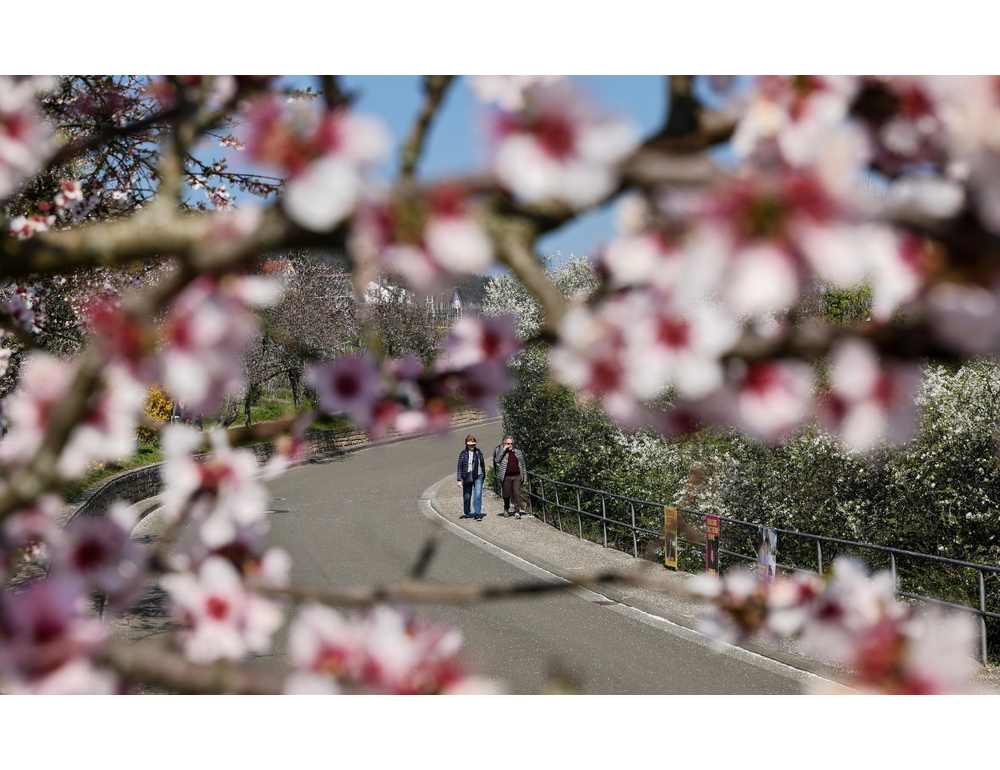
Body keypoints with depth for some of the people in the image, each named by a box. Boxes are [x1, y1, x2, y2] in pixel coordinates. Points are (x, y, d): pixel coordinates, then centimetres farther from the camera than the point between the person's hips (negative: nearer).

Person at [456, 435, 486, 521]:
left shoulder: (479, 452, 5)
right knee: (467, 496, 8)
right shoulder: (463, 453, -3)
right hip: (467, 477, -1)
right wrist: (459, 480, -8)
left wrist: (484, 476, 19)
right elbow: (460, 467, -3)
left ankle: (477, 514, -11)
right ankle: (467, 513, 27)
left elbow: (483, 464, 15)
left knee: (478, 495, -10)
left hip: (478, 477, 1)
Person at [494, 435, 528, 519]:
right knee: (507, 495, 7)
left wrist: (525, 477, 13)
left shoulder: (518, 452, 13)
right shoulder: (501, 452, 5)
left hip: (517, 476, 1)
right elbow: (496, 460, -14)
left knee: (517, 494, -9)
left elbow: (523, 465, 18)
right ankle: (506, 510, 28)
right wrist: (504, 449, -13)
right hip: (506, 477, -1)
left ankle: (517, 512, -7)